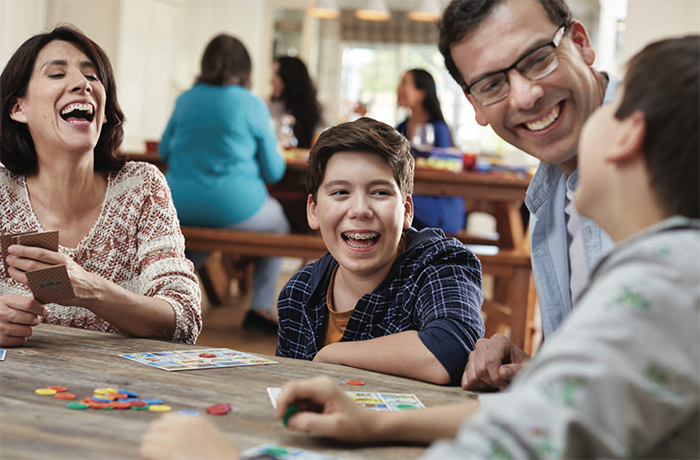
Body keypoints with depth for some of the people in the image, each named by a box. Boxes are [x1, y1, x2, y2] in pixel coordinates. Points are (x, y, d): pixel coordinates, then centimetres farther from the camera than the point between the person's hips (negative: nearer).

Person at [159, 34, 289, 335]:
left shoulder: (185, 100, 4)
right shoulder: (253, 106, -7)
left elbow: (164, 152, 19)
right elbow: (273, 171, -1)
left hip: (179, 209, 4)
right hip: (234, 210, -4)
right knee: (277, 224, 27)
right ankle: (260, 308, 19)